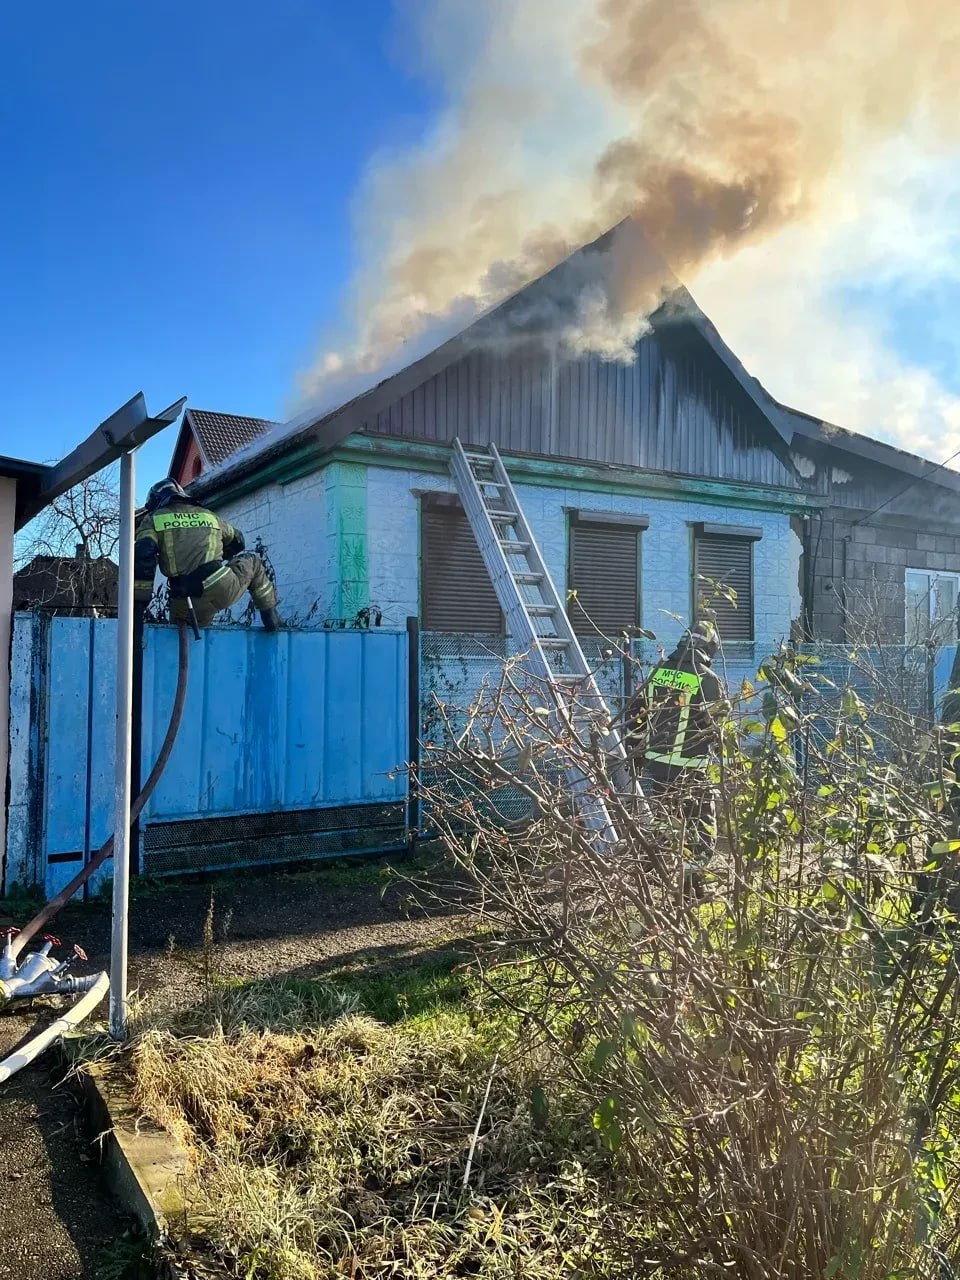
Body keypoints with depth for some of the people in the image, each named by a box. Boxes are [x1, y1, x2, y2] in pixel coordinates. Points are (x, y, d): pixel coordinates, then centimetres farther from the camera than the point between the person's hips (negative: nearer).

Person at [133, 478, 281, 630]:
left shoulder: (152, 519, 13)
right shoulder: (209, 515, 23)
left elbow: (143, 556, -4)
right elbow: (236, 541, 39)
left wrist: (140, 600, -2)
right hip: (224, 589, 1)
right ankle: (271, 617, 25)